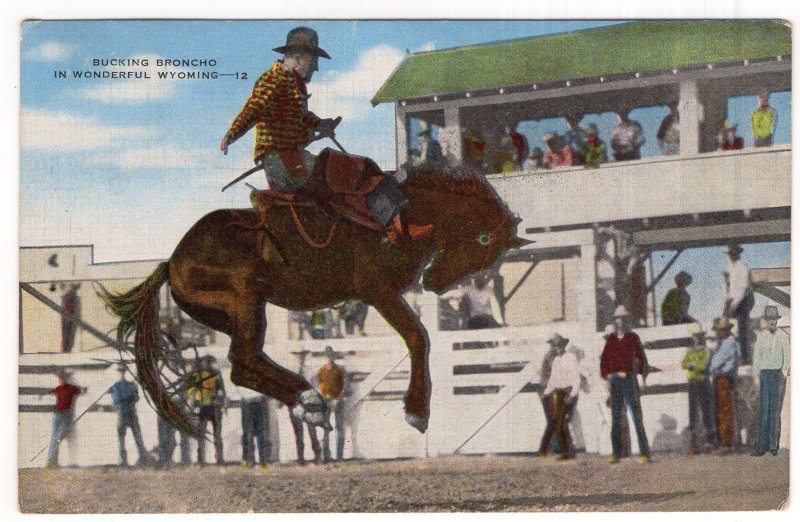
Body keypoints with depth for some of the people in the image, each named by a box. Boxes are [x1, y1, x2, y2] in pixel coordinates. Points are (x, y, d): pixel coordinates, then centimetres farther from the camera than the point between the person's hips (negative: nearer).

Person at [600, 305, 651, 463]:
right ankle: (616, 453, 7)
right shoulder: (611, 339, 10)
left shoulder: (633, 337, 2)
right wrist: (605, 376, 4)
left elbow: (641, 358, 2)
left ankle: (644, 452, -6)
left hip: (629, 380, -3)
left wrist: (642, 374, -6)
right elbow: (604, 360, 14)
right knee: (615, 418, 4)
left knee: (636, 416, -6)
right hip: (614, 381, 3)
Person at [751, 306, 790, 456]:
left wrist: (784, 373, -9)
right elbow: (756, 358, 5)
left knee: (775, 410, 1)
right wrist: (756, 377, -1)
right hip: (765, 374, 0)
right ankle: (762, 444, -4)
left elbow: (786, 357, 5)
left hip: (779, 375, 0)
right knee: (764, 409, -4)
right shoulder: (760, 336, 5)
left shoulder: (783, 337, 6)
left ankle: (773, 444, 4)